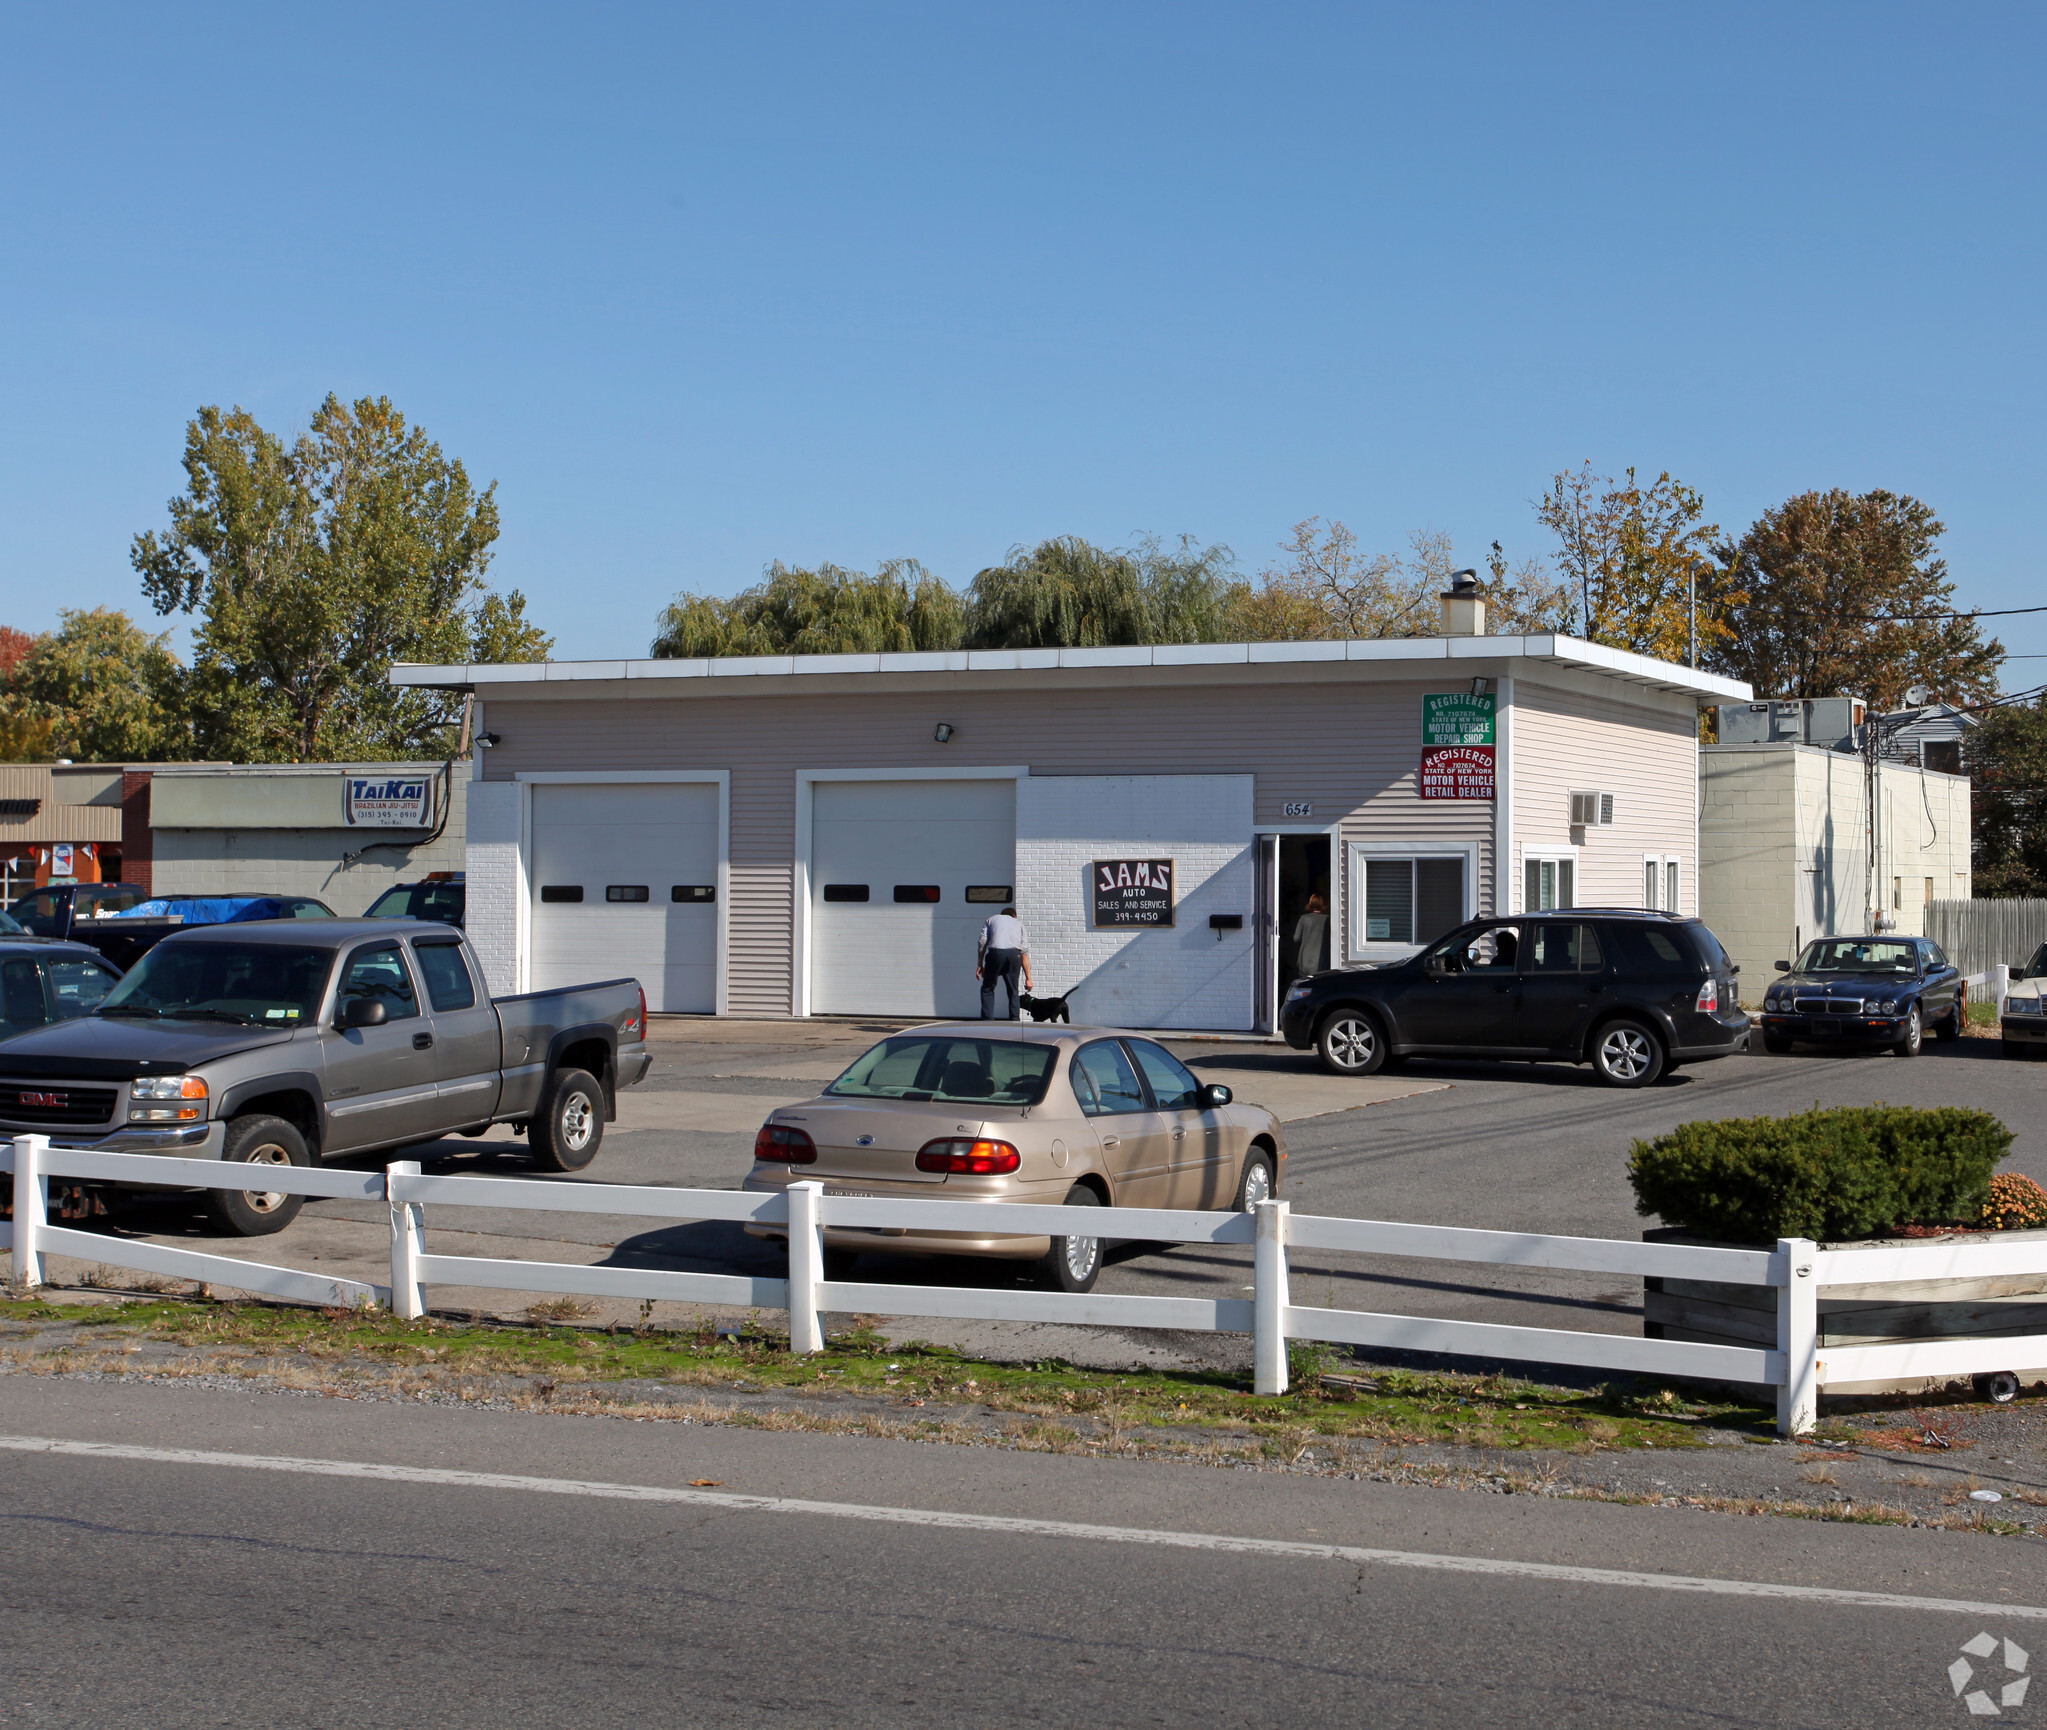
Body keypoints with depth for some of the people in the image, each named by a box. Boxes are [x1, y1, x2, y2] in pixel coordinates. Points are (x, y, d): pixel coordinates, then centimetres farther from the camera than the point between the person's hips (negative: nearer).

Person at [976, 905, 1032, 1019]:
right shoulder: (1019, 923, 29)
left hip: (995, 952, -1)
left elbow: (982, 942, 11)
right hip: (1014, 954, 1)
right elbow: (1025, 952, 20)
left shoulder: (991, 920, 28)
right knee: (1013, 991, 16)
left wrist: (979, 965, 10)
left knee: (987, 989, 11)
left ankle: (987, 1020, 0)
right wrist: (1028, 978, 19)